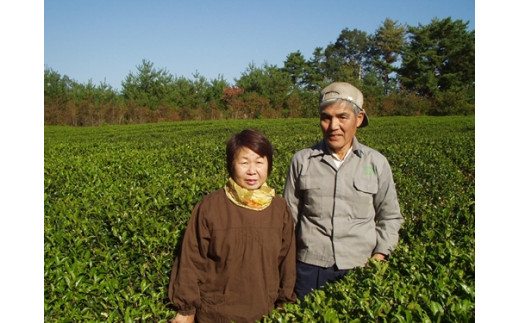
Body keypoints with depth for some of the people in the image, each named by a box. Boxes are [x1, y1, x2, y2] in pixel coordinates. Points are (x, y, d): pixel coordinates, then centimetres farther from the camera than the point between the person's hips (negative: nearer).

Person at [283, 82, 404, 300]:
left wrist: (380, 253, -1)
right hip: (310, 267, 0)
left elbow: (390, 216, 11)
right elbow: (289, 215, 7)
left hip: (360, 268, 1)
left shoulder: (376, 163, 1)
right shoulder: (302, 161, -1)